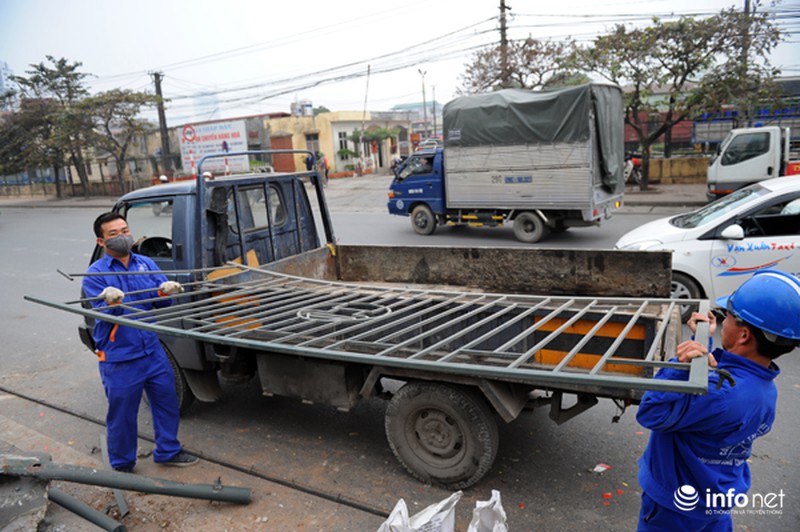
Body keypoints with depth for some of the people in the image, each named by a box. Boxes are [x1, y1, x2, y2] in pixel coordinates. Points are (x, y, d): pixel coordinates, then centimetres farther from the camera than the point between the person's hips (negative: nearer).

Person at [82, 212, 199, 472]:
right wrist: (112, 303, -39)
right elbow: (103, 314, -16)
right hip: (119, 356, -5)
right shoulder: (95, 273, -9)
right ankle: (122, 466, 29)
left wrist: (164, 292, -21)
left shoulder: (146, 264, 5)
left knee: (167, 399, 14)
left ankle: (168, 451, 35)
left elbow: (161, 303, 2)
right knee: (122, 414, 8)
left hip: (152, 350, 5)